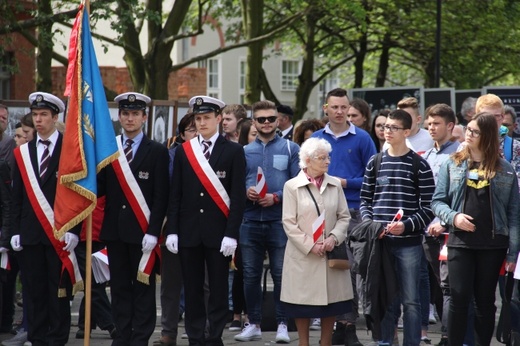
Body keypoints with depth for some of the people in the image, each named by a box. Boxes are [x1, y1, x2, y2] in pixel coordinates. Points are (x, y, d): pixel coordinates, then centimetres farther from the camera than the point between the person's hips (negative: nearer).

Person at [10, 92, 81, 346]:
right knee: (33, 291, 5)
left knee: (58, 292, -1)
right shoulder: (22, 153, 12)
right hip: (30, 234, 4)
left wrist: (73, 230, -10)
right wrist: (16, 231, 4)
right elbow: (17, 197, 12)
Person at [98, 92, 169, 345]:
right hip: (114, 228, 3)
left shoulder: (157, 152, 0)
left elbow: (161, 196, -4)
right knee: (119, 286, 7)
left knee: (143, 286, 1)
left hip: (142, 229, -3)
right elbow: (100, 189, 7)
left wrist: (153, 232, -11)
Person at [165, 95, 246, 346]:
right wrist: (171, 231, -1)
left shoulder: (233, 151, 1)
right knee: (192, 290, 5)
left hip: (218, 232, -2)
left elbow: (238, 196, -4)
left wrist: (231, 234, -11)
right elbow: (175, 194, 7)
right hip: (189, 232, 2)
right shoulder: (183, 151, 8)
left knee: (218, 290, 1)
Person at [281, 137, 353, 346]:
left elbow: (344, 217, 7)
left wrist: (334, 237, -11)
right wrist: (310, 246, -13)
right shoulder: (292, 186, -3)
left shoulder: (335, 185, 7)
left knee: (332, 300, 7)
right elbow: (289, 223, -6)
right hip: (302, 256, -3)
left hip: (331, 254, 3)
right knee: (303, 304, 2)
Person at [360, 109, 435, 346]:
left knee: (410, 300, 0)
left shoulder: (419, 165, -1)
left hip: (409, 243, -3)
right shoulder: (375, 163, 10)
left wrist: (407, 225, -16)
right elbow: (365, 200, 12)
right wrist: (369, 224, -6)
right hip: (380, 242, 3)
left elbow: (428, 206, -4)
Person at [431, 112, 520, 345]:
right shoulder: (452, 165, 6)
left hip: (492, 243, 0)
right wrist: (453, 217, -15)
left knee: (485, 300, 7)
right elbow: (438, 201, 6)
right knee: (459, 298, -5)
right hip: (460, 241, 0)